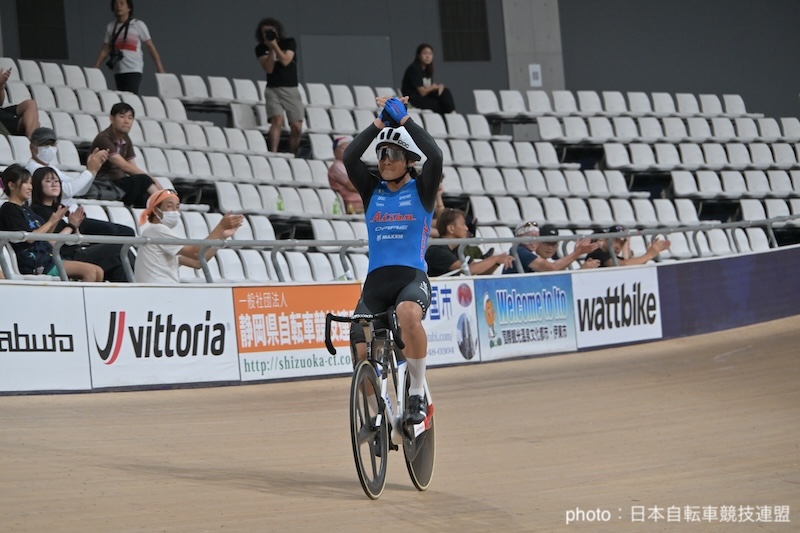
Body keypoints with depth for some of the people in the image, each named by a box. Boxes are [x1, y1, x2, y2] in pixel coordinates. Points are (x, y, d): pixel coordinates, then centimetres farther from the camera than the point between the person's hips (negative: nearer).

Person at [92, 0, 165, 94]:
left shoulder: (138, 25, 1)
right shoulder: (110, 27, 11)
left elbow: (150, 46, 0)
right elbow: (105, 50, 12)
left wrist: (160, 68, -6)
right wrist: (95, 69, 4)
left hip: (134, 69, -5)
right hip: (118, 70, 5)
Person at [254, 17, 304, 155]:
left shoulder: (289, 43, 4)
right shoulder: (261, 49, 5)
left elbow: (285, 61, -11)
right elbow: (268, 69, -6)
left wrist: (275, 45, -15)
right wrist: (271, 49, -13)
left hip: (291, 89, 1)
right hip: (273, 89, -1)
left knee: (296, 127, -8)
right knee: (277, 120, -23)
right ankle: (273, 153, -29)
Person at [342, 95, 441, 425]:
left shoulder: (421, 190, 7)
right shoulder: (372, 190, 13)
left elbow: (434, 156, -12)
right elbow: (349, 157, -3)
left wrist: (403, 118, -6)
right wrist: (380, 123, -3)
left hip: (412, 277, -4)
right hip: (376, 281, 4)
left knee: (408, 312, -38)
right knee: (361, 353, -9)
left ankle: (417, 393, -25)